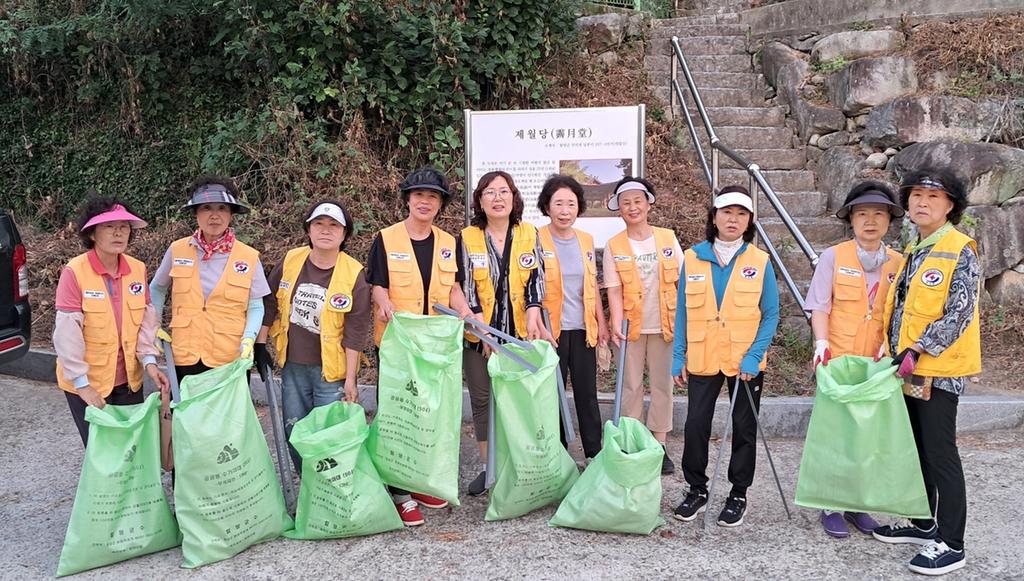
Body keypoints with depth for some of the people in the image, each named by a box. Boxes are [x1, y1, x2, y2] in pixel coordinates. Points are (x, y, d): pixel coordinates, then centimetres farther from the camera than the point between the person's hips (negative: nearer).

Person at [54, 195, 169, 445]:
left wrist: (149, 361, -7)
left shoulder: (138, 269, -2)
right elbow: (67, 333, -17)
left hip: (129, 379, 4)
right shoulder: (75, 272, -16)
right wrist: (82, 383, -17)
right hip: (85, 382, -4)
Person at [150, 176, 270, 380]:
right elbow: (157, 289, 18)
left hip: (230, 360, -1)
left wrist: (248, 339, -13)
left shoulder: (249, 257, -4)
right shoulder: (177, 250, 1)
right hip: (184, 357, 2)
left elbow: (255, 307, 2)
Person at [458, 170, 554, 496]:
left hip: (520, 333, 0)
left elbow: (537, 278, -1)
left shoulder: (529, 234, 3)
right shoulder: (467, 238, 0)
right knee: (482, 399, 6)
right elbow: (466, 286, -3)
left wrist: (533, 314, -17)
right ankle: (487, 467, 19)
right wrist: (482, 327, -13)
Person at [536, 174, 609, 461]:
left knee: (587, 392, 8)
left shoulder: (586, 240, 8)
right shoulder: (537, 240, -6)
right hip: (551, 330, -4)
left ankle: (595, 453, 18)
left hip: (583, 329, 4)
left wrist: (601, 323, 13)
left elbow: (593, 285, 15)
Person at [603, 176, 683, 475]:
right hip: (630, 326, -1)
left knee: (662, 384, 8)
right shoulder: (614, 246, -2)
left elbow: (681, 281, 4)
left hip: (664, 325, 1)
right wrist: (616, 324, -21)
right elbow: (614, 290, -8)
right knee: (631, 386, 6)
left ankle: (659, 445, 18)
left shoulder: (667, 238, 1)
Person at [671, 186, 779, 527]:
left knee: (744, 428, 9)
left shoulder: (760, 261, -3)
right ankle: (697, 489, 21)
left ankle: (739, 494, 25)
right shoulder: (693, 258, 1)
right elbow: (683, 311, 4)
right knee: (695, 425, 2)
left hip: (746, 363, -1)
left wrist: (754, 356, -14)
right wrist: (678, 356, 0)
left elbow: (770, 315, -2)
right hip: (702, 360, 1)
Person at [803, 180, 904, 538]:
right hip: (837, 361, -3)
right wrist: (822, 343, -19)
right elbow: (820, 307, -5)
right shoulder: (833, 257, -4)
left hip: (877, 364, 3)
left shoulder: (898, 263, 4)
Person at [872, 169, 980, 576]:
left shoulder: (960, 250, -11)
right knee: (916, 451, 16)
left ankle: (951, 544, 9)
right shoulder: (911, 252, 13)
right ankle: (923, 524, 30)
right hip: (908, 369, 8)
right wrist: (890, 347, 8)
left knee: (940, 455, -2)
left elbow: (959, 315, -18)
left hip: (938, 370, -8)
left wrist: (917, 351, -21)